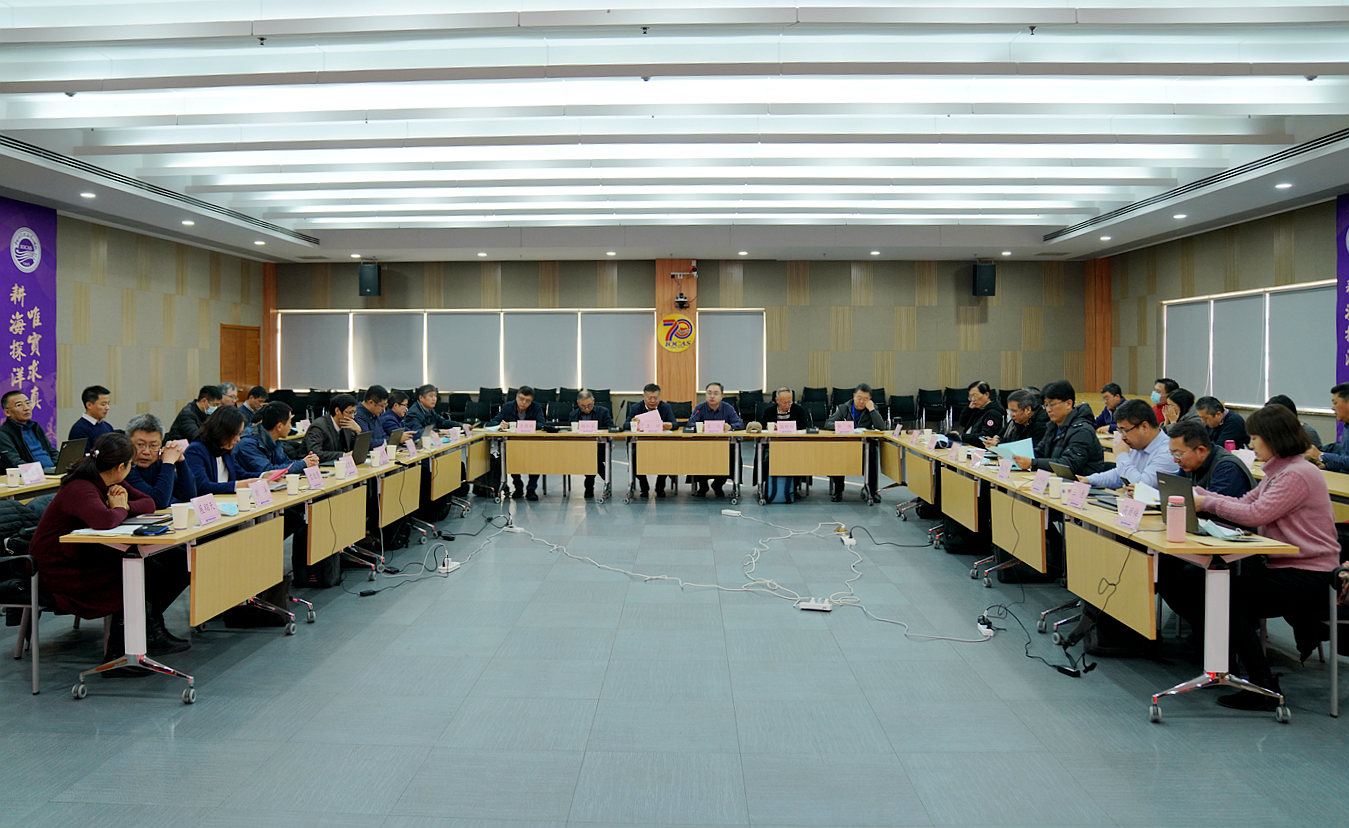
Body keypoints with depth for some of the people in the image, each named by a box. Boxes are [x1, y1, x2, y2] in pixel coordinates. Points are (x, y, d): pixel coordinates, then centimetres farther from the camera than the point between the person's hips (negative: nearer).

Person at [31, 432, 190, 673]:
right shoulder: (80, 490, -24)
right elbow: (103, 520, -44)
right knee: (154, 574, -21)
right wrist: (120, 509, -21)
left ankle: (151, 631, 5)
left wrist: (125, 505, -11)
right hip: (62, 574, -9)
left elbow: (149, 503, 10)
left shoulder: (107, 482, 5)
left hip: (90, 558, 9)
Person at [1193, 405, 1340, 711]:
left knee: (1229, 598, -18)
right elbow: (1244, 503, 13)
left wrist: (1207, 503, -14)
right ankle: (1302, 621, 13)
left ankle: (1263, 689, -11)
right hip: (1285, 566, 10)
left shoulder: (1298, 474, -18)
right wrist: (1200, 494, 5)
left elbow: (1255, 514, -24)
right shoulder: (1279, 472, 14)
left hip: (1308, 576, -10)